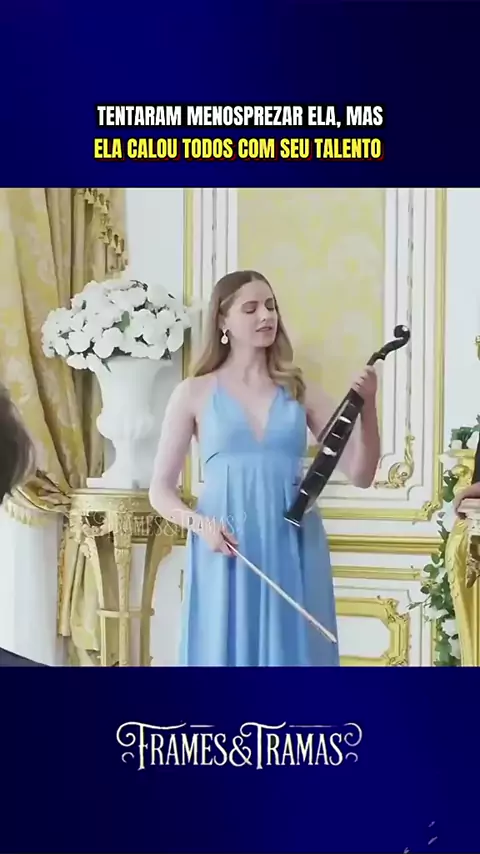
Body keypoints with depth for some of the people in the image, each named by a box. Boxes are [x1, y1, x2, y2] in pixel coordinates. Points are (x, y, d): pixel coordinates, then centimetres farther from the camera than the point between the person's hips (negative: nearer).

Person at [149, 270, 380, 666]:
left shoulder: (299, 392, 9)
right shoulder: (194, 393, 4)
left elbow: (361, 474, 4)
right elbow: (160, 491, 5)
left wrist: (367, 407, -10)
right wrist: (197, 521, -14)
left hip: (292, 555, 2)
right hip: (226, 556, -2)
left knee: (289, 656, 3)